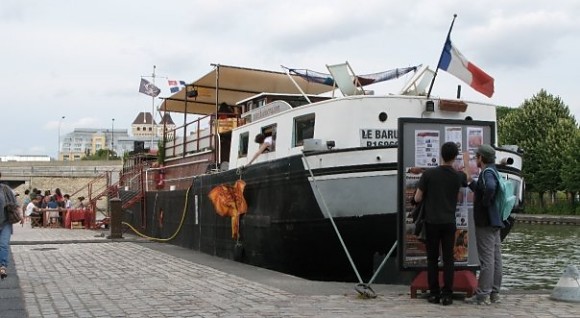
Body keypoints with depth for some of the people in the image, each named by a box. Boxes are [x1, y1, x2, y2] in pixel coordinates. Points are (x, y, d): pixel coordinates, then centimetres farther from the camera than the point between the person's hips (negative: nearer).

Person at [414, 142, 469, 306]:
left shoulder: (428, 174, -9)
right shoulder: (458, 176, -2)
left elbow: (417, 198, -6)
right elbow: (466, 175, 25)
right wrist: (465, 164, 44)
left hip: (432, 222, -1)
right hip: (449, 223, 1)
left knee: (432, 258, 7)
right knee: (448, 259, 5)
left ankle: (434, 293, 8)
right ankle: (447, 294, 3)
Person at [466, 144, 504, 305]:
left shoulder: (487, 172, -15)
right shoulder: (492, 172, 15)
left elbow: (490, 187, -37)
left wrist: (484, 203, -23)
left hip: (485, 222, -10)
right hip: (494, 221, 10)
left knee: (486, 259, -6)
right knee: (495, 258, 11)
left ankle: (483, 295, -2)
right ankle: (494, 293, 18)